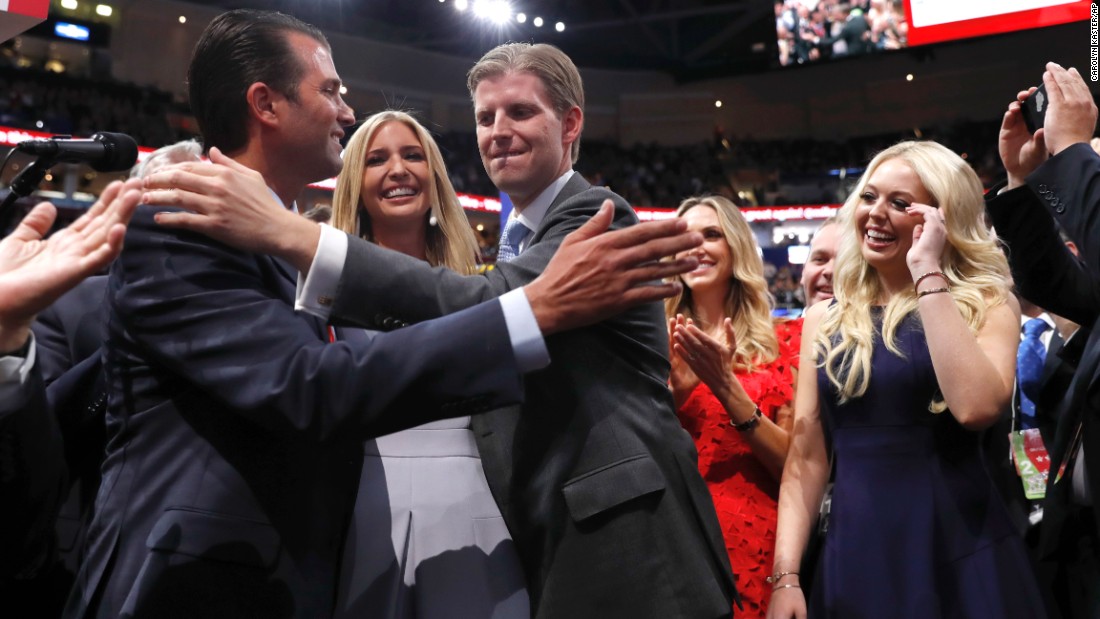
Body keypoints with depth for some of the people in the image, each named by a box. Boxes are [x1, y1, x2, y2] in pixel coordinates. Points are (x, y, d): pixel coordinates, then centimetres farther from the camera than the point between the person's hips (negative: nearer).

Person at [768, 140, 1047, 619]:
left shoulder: (984, 303, -3)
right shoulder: (826, 318, 5)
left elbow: (977, 408, -23)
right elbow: (806, 459, 4)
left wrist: (928, 274, -17)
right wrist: (785, 576, -4)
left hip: (961, 556, -2)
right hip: (853, 557, 3)